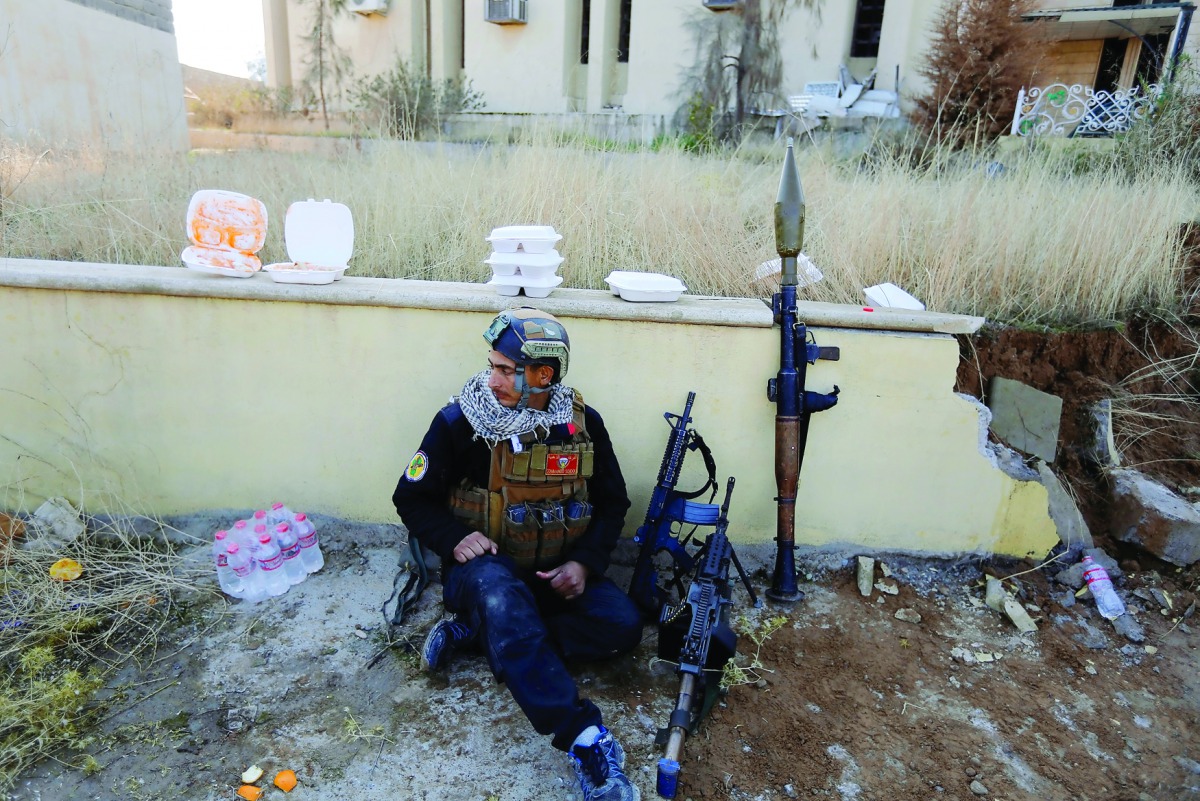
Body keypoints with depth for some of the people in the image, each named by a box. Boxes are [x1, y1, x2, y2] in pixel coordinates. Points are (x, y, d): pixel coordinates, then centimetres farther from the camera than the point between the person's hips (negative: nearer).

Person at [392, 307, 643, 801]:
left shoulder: (583, 423, -3)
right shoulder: (460, 422, -9)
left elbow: (613, 503, 6)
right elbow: (412, 497, 0)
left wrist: (585, 561, -10)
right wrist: (453, 538, -20)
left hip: (556, 574, 3)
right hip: (484, 569, -3)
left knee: (622, 626, -21)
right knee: (497, 590, -38)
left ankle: (477, 633, -13)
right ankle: (585, 741, -38)